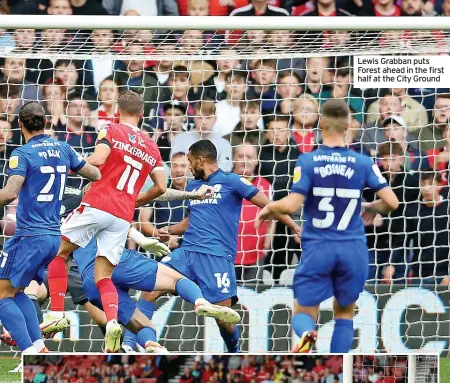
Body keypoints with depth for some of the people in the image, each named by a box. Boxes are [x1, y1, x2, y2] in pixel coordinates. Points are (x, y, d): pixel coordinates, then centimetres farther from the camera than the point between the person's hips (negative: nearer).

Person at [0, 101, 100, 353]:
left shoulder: (23, 154, -11)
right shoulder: (63, 149, 8)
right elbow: (96, 175, 20)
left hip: (30, 236, -7)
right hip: (54, 235, 7)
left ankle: (30, 350, -15)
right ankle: (38, 344, 7)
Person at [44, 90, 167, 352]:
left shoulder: (112, 131, 1)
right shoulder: (152, 148, 16)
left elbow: (98, 160, -15)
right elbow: (161, 187, 11)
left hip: (97, 205, -4)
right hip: (123, 217, 4)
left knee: (58, 252, 13)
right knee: (104, 277, 9)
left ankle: (57, 314, 2)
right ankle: (113, 322, -19)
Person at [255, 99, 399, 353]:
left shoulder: (307, 161, -7)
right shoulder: (363, 163, -2)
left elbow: (291, 206, -15)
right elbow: (391, 202, -6)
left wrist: (269, 209, 5)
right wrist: (372, 207, 16)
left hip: (318, 248, -1)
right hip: (353, 249, 1)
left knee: (304, 313, 8)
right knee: (345, 313, 19)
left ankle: (307, 335, -29)